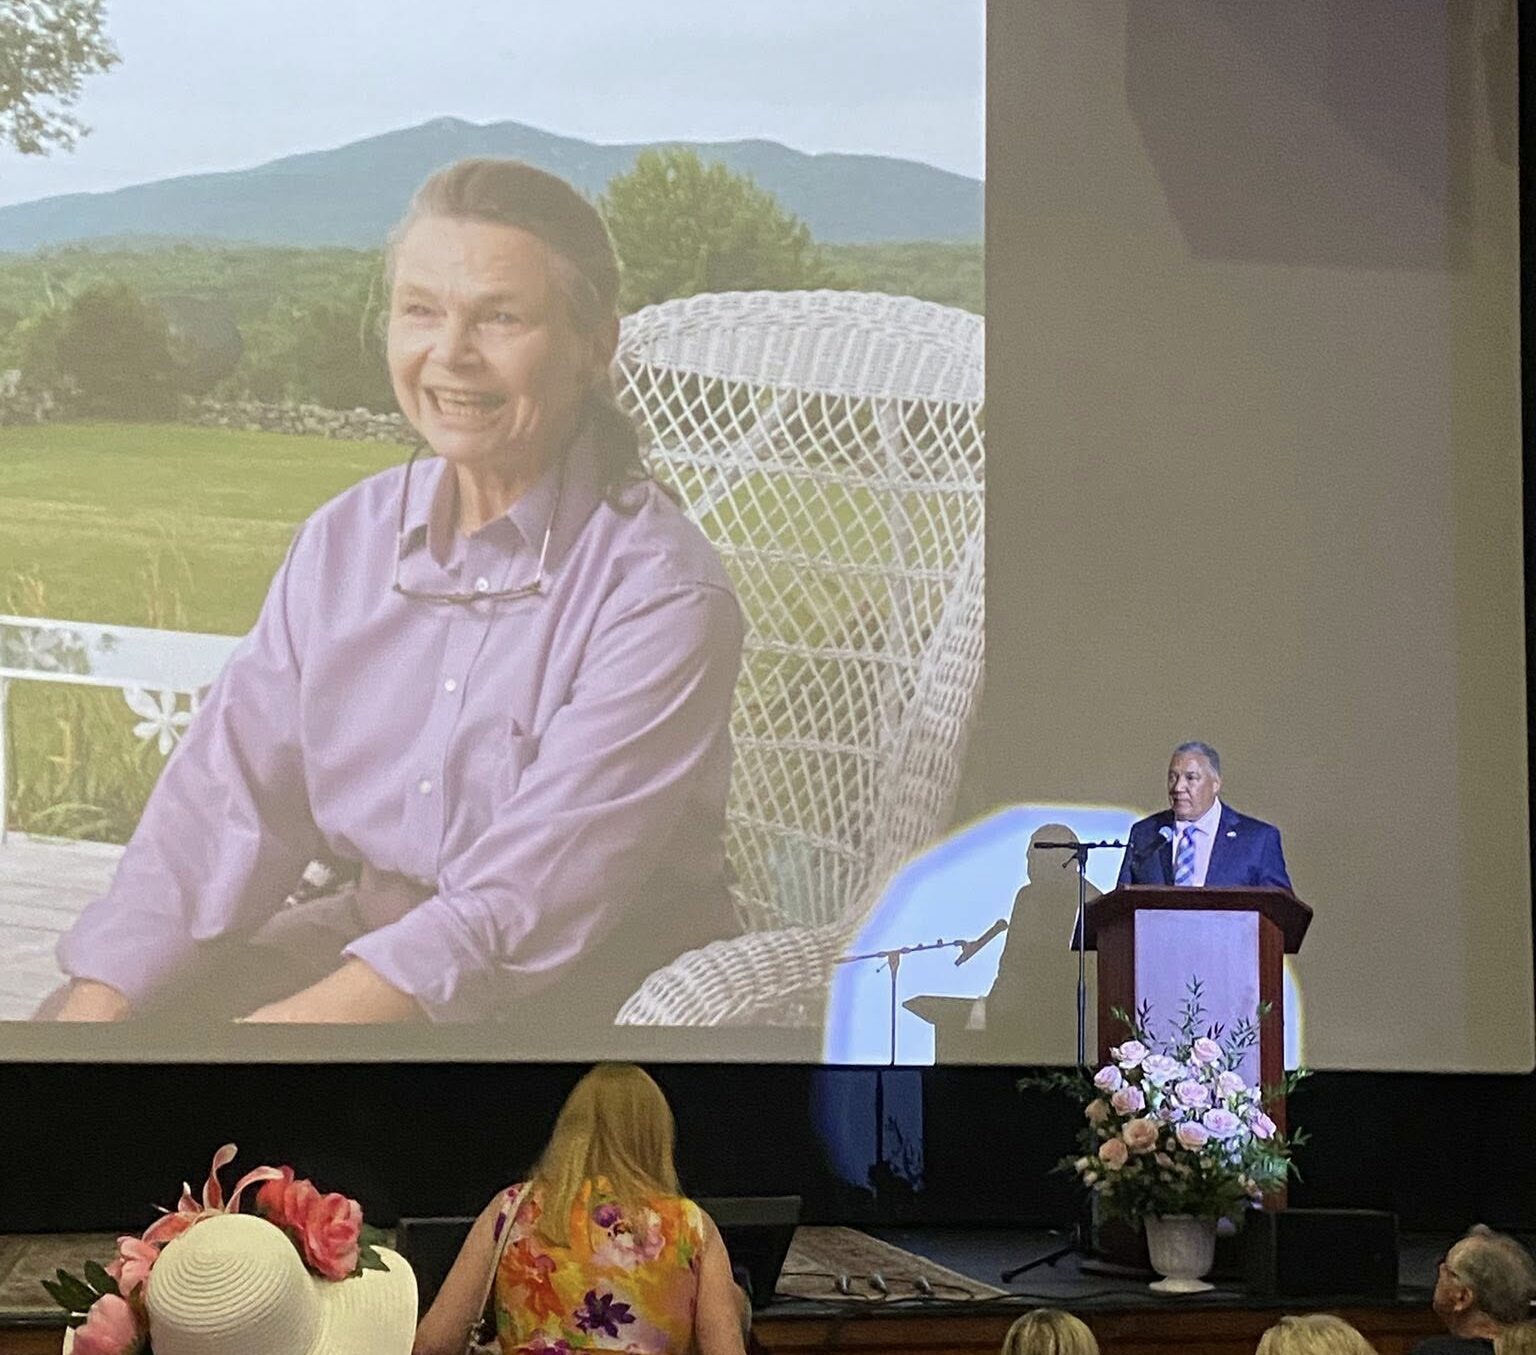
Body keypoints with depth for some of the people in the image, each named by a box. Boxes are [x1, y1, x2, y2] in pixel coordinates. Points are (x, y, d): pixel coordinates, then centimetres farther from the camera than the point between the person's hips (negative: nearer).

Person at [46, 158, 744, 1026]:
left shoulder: (664, 593, -16)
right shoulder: (347, 539, 4)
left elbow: (520, 907, -22)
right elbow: (229, 802, -1)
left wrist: (288, 1022, -29)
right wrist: (97, 1008, -15)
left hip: (590, 986, -6)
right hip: (373, 929, 6)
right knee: (75, 1013, -10)